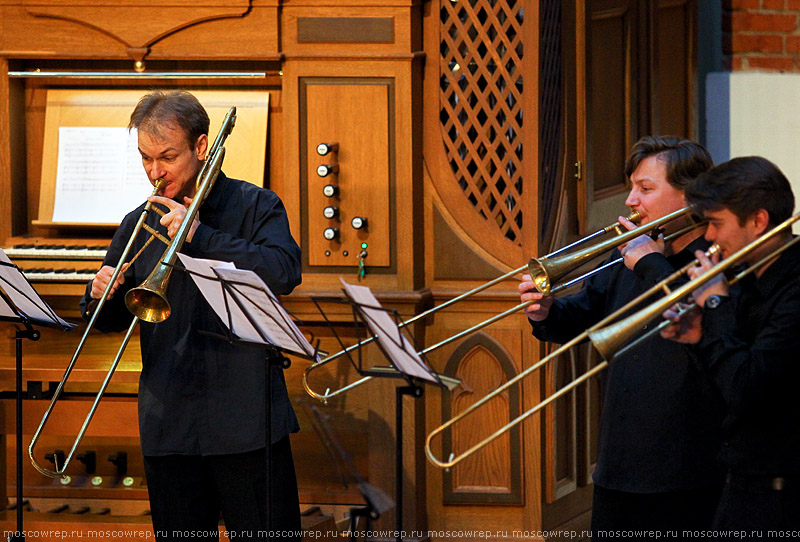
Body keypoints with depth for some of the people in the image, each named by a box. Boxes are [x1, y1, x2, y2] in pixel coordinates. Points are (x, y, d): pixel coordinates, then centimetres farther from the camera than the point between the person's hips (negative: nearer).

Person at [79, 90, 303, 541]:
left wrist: (199, 235, -18)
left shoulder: (256, 206, 2)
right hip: (168, 426, 4)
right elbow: (112, 320, 18)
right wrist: (101, 297, -7)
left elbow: (285, 272, -17)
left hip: (246, 418, -4)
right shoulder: (139, 224, 13)